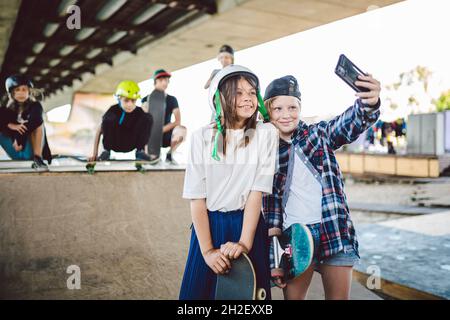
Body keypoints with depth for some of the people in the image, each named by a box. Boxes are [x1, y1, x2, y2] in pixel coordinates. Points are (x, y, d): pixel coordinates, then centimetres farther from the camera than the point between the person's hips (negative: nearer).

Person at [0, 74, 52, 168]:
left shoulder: (35, 106, -3)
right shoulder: (9, 108, 8)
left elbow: (32, 123, -22)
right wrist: (13, 126, -29)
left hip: (30, 151, -3)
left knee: (38, 123, -26)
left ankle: (37, 158, -35)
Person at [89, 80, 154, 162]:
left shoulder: (140, 112, -13)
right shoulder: (113, 110, -16)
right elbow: (99, 131, -7)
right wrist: (94, 154, -9)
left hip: (130, 145, 1)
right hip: (114, 145, -1)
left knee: (147, 118, -18)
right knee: (108, 119, -29)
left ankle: (140, 151, -7)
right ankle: (106, 151, -9)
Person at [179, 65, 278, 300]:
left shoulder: (266, 133, -3)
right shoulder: (203, 137, -1)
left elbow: (257, 191, -9)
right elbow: (196, 197, -5)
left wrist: (245, 243, -18)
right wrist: (207, 250, -14)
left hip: (249, 224, 0)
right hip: (208, 225, 1)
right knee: (200, 290, 9)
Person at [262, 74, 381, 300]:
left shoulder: (319, 134, 3)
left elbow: (350, 124, -18)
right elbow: (270, 199, 6)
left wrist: (369, 103, -41)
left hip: (334, 230, 0)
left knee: (339, 296, 8)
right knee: (292, 296, 6)